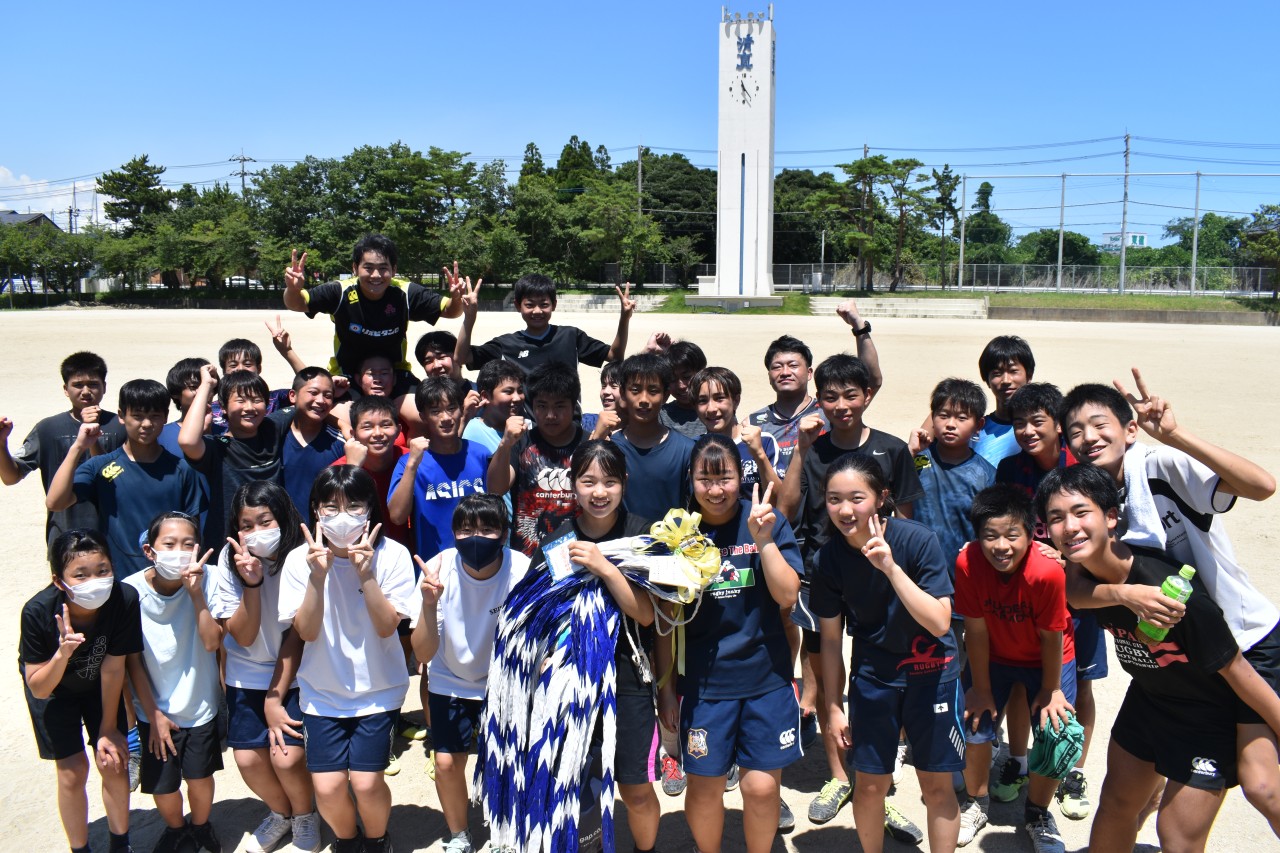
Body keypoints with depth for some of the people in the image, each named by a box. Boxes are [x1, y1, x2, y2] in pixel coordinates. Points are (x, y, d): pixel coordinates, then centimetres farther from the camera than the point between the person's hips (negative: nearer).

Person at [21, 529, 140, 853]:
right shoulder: (37, 612, -36)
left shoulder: (125, 599, -35)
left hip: (98, 683, 1)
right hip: (53, 685, -1)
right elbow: (39, 689, -26)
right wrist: (62, 653, -46)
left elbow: (112, 669, -21)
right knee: (73, 771, -1)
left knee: (113, 762, 2)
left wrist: (108, 728, -11)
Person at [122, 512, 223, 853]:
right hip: (156, 710, 0)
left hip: (200, 704, 0)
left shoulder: (205, 580, -16)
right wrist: (153, 713, -6)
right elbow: (132, 659, -8)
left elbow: (212, 642, -23)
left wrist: (196, 594, -32)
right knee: (162, 784, 9)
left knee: (200, 775, 11)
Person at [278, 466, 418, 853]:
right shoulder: (300, 559, -10)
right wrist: (318, 575, -26)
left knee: (366, 783, -7)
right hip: (322, 690, 1)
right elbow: (306, 632, -13)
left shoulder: (391, 555, -13)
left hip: (378, 688, -1)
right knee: (327, 787, -3)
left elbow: (387, 626, -16)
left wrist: (365, 573, -28)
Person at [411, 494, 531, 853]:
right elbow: (424, 655, -25)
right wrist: (429, 603, -40)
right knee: (447, 762, -1)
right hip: (451, 680, 1)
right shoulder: (439, 569, -25)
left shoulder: (523, 571, -28)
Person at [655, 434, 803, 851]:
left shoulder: (767, 521, -4)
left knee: (762, 786, 5)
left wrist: (764, 539, -22)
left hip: (765, 676, 0)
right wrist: (666, 686, 3)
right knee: (704, 786, 10)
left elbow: (786, 595, -10)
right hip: (703, 681, 0)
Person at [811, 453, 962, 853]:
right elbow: (831, 638, -1)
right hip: (871, 674, 2)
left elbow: (939, 623, -25)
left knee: (937, 786, 7)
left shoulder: (917, 539, -21)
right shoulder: (829, 558, -12)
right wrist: (833, 706, 4)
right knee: (870, 783, 10)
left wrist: (890, 567, -35)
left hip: (930, 670, -2)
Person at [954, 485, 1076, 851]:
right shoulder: (968, 563, -30)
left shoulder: (1047, 571, -35)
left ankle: (1037, 814, 25)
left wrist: (1051, 690, -8)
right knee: (975, 725, -3)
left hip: (1047, 658, -1)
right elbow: (976, 628, -19)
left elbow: (1051, 635, -20)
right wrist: (981, 688, -8)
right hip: (992, 656, 1)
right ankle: (976, 802, 27)